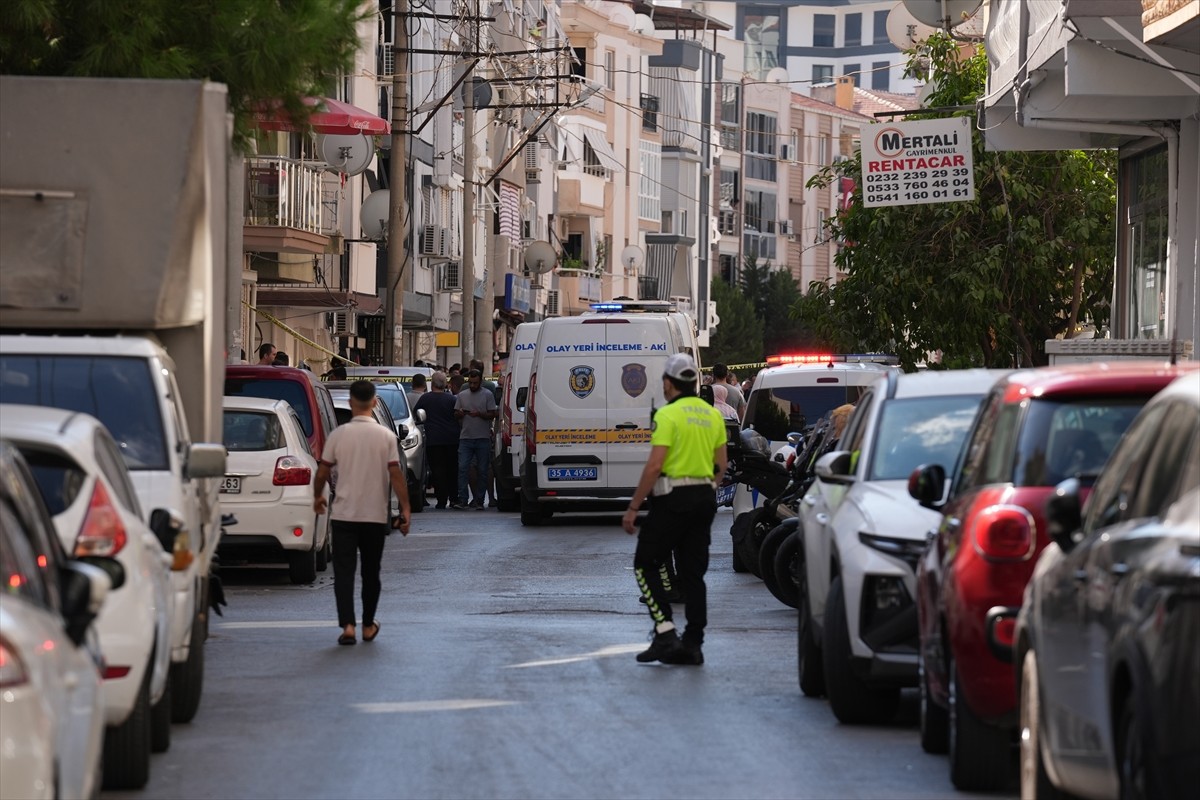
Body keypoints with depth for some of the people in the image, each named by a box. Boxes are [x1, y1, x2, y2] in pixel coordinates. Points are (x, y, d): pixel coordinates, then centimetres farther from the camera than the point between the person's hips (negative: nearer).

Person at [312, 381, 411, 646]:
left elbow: (322, 472, 1)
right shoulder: (386, 437, -4)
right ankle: (368, 626, 23)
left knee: (344, 571, -1)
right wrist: (405, 509, -3)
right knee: (371, 572, 14)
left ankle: (347, 625, -15)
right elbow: (396, 475, -8)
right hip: (375, 515, 1)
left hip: (344, 514, -1)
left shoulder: (339, 435, -4)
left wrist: (318, 497, 20)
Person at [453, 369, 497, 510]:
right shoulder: (462, 395, 13)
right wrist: (460, 414, -7)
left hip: (483, 438, -2)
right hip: (466, 438, 2)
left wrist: (479, 414, -17)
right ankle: (461, 499, -10)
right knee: (462, 468, -8)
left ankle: (478, 501, 8)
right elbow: (455, 414, 16)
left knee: (482, 471, 2)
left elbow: (492, 414, -2)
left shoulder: (487, 395, 3)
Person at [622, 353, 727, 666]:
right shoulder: (712, 415, 11)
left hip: (674, 499, -7)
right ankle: (692, 644, 7)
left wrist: (633, 508, -13)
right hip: (705, 498, 7)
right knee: (693, 572, 10)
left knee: (646, 564, 3)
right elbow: (721, 464, 15)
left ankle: (665, 633, -8)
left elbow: (655, 465, -17)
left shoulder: (668, 415, -12)